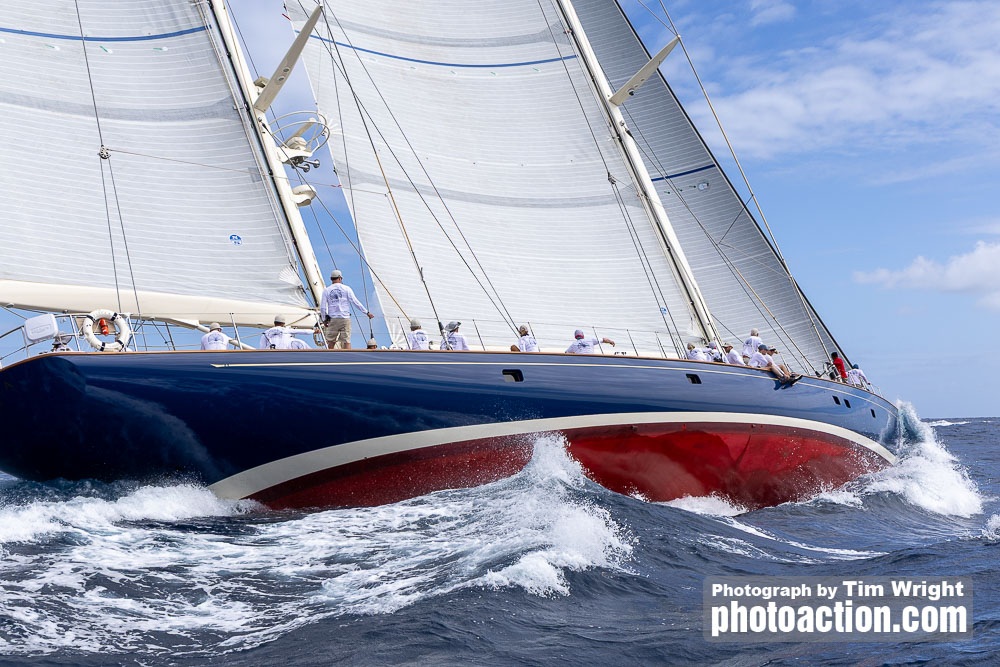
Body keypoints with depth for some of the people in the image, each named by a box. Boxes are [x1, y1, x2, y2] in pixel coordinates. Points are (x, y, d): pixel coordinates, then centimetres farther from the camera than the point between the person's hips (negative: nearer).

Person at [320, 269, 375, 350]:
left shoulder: (326, 290, 4)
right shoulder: (346, 289, 1)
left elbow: (322, 307, 1)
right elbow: (356, 302, -2)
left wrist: (324, 320, 14)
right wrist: (367, 312, 5)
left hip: (333, 319, 1)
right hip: (345, 319, -1)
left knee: (331, 342, 10)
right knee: (347, 342, 0)